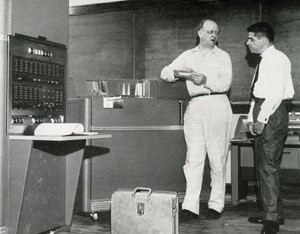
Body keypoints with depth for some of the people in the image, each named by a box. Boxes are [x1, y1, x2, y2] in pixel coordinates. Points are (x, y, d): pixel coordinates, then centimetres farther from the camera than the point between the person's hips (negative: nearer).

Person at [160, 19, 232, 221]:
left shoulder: (223, 56, 10)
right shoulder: (188, 55, 19)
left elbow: (225, 83, -4)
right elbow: (165, 72, 13)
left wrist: (205, 80, -17)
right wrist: (181, 73, -6)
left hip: (217, 106, -2)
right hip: (195, 107, 2)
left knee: (217, 159, 0)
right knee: (193, 158, -3)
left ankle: (216, 205, 9)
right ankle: (190, 207, -3)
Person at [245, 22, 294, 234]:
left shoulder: (277, 59, -10)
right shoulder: (264, 61, 19)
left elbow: (276, 93, -19)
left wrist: (262, 119, -18)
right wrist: (252, 117, 10)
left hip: (273, 114, -10)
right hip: (262, 116, 10)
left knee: (269, 166, -8)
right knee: (263, 165, 12)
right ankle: (270, 212, 21)